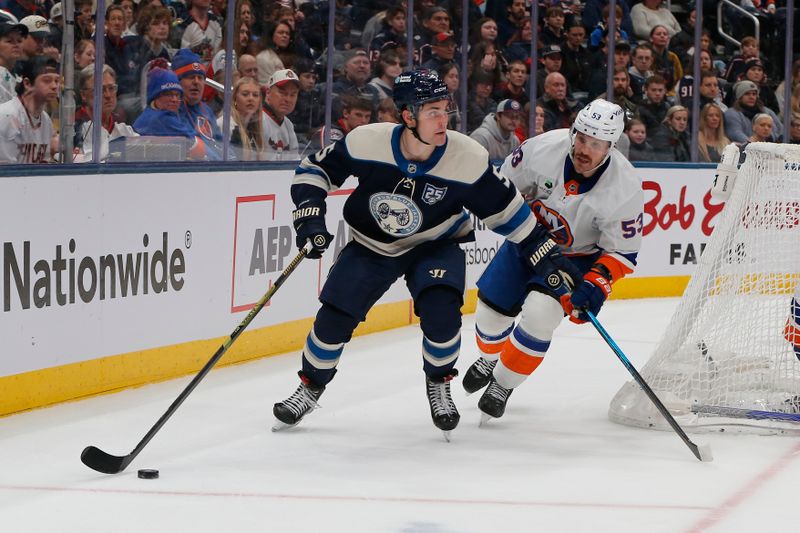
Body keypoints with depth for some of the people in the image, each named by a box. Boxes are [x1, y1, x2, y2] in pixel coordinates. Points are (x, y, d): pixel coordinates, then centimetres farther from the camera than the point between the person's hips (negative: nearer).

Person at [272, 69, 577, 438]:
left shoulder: (468, 158, -26)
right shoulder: (367, 142, -25)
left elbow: (504, 209, -12)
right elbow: (315, 169, -9)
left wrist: (545, 255, -10)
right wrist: (309, 215, -20)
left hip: (435, 246, -1)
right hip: (372, 244, 1)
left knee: (441, 314, -24)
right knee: (334, 318, -7)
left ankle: (439, 384, 7)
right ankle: (311, 387, 21)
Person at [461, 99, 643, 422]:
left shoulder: (624, 188, -31)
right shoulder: (546, 147, -26)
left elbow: (622, 252, -21)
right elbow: (508, 184, -5)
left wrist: (596, 285, -34)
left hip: (580, 257, -3)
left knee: (539, 312, -24)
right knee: (492, 306, 7)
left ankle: (503, 384, -2)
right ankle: (490, 359, 43)